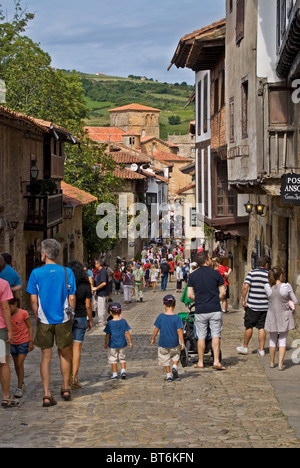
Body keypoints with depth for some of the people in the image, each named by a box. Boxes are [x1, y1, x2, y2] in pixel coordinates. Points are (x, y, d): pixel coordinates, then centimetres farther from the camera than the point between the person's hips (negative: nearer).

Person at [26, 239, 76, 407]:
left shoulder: (36, 273, -7)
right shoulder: (67, 272, -5)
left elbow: (33, 300, -5)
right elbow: (72, 299, -4)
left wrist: (37, 317, 8)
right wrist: (70, 315, 10)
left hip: (44, 321, 0)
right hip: (63, 320, 0)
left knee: (46, 357, 5)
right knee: (65, 354, 17)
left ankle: (47, 395, 1)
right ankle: (66, 389, 26)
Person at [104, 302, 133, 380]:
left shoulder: (110, 323, -11)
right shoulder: (123, 321, -6)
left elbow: (107, 334, -6)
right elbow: (127, 333, -4)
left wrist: (106, 343, 7)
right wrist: (130, 342, 5)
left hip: (112, 345, -2)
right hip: (122, 344, 2)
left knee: (113, 359, 9)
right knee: (122, 358, 18)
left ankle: (115, 374, 11)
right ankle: (123, 371, 6)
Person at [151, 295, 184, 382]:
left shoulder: (161, 317, -8)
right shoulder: (177, 318, -11)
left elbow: (156, 329, -1)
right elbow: (179, 331, -12)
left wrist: (153, 339, 12)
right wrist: (182, 342, -6)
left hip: (163, 343, 0)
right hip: (174, 343, 0)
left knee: (165, 360, 12)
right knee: (175, 355, 24)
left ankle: (169, 375, 12)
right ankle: (175, 367, 1)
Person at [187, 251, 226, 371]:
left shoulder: (193, 275, 2)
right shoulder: (215, 273, -3)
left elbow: (190, 295, 0)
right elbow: (222, 293, -2)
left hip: (200, 310, 2)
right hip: (215, 309, -2)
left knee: (201, 337, 8)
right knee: (216, 335, 2)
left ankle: (201, 362, 13)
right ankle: (216, 361, -6)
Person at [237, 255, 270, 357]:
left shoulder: (252, 273, -6)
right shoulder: (270, 275, 0)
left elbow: (245, 287, -14)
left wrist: (243, 299, -7)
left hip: (252, 305, -2)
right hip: (265, 306, 2)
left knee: (249, 326, 9)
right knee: (262, 327, 7)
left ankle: (245, 347, 21)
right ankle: (261, 349, 8)